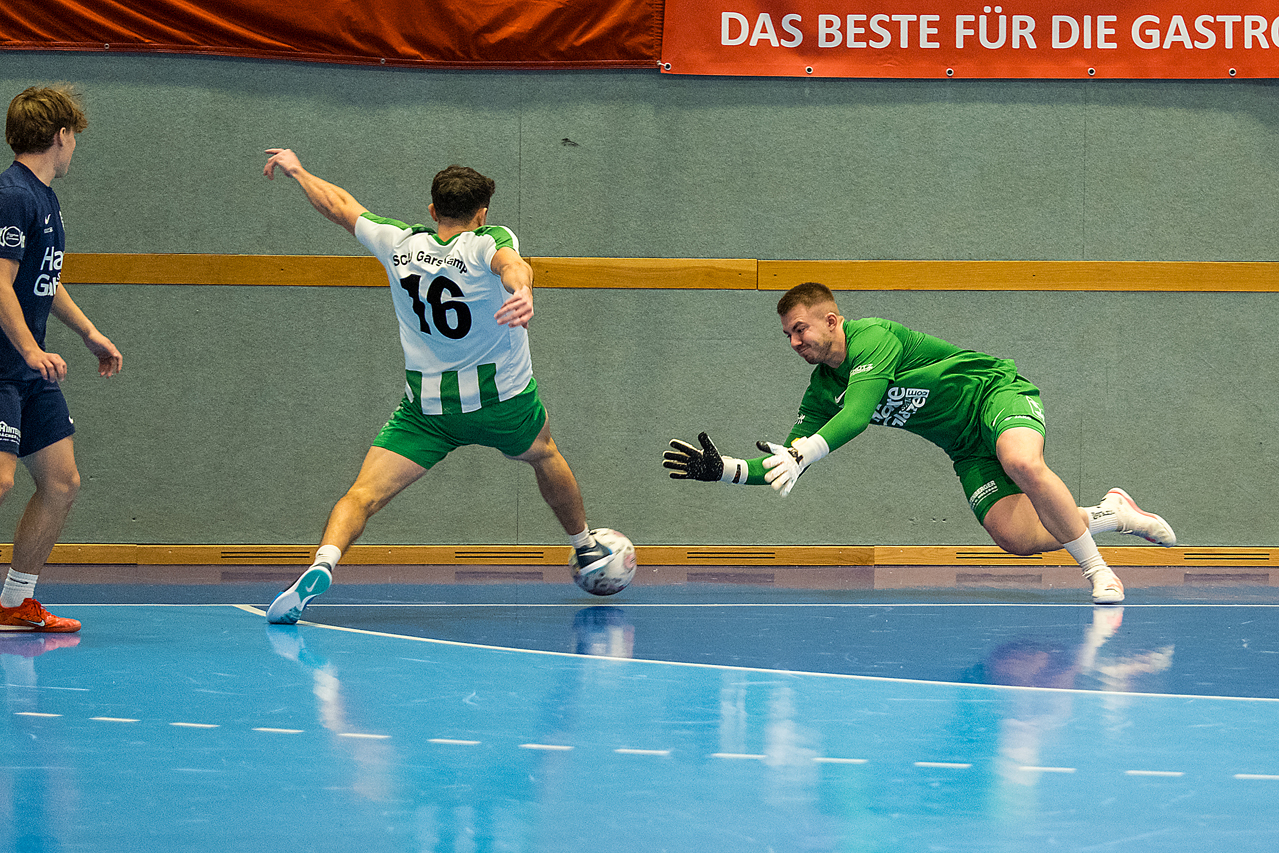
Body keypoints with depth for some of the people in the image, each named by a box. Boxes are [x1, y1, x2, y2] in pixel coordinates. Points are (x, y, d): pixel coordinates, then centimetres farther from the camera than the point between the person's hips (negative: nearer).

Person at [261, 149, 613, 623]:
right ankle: (586, 549, 48)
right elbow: (511, 264, -36)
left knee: (364, 494, -6)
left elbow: (340, 206, 11)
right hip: (502, 398, 0)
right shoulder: (488, 244, -12)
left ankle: (323, 562, -35)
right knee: (544, 456, 31)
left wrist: (296, 170, 28)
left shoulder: (399, 244, -2)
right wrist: (522, 290, -59)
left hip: (427, 405, 0)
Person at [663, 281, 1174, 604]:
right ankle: (1109, 513, 9)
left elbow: (856, 416, -37)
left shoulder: (873, 339, -22)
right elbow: (786, 465, 2)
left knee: (1024, 465, -39)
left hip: (998, 391, -7)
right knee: (1014, 537, -15)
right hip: (967, 449, 7)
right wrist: (725, 469, -14)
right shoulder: (821, 391, 1)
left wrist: (801, 455, -49)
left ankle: (1096, 569, -24)